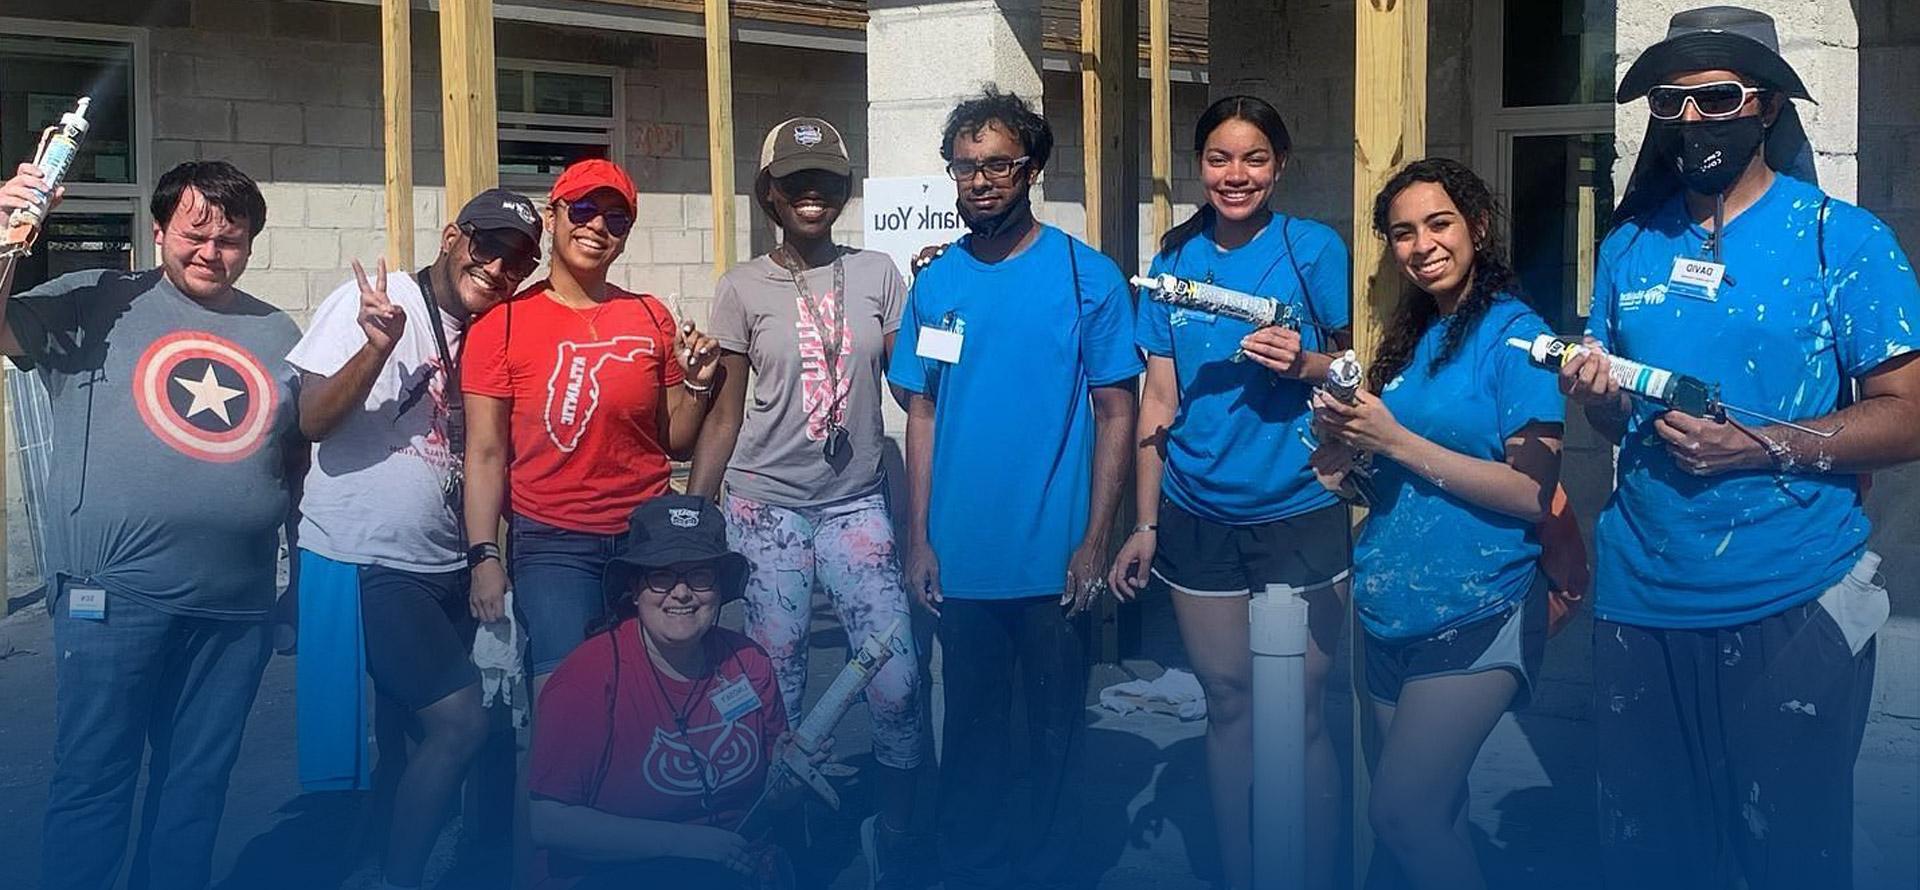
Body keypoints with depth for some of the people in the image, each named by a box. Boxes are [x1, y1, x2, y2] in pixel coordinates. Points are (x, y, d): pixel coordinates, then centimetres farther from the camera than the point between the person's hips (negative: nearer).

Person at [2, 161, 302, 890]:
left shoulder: (277, 334, 14)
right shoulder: (95, 303, 2)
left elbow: (301, 453, 21)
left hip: (237, 604, 4)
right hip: (116, 596, -4)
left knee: (197, 784, 14)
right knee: (92, 780, 3)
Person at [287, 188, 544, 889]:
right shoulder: (373, 302, -9)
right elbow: (313, 421, -15)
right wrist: (378, 345, -29)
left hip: (445, 566, 7)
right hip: (363, 562, -6)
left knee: (416, 737, 10)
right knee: (460, 721, -13)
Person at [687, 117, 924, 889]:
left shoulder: (877, 275, 5)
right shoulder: (743, 288, 2)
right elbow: (724, 413, 4)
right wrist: (690, 517, 2)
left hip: (857, 505, 1)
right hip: (766, 507, -1)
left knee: (897, 681, -6)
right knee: (776, 687, 3)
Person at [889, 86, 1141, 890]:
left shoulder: (1087, 276, -4)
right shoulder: (937, 283, 5)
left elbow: (1116, 412, -4)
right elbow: (923, 414, 8)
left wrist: (1095, 541, -9)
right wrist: (918, 540, 2)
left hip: (1052, 557, -2)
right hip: (961, 558, 3)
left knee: (1055, 730, 10)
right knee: (972, 726, 14)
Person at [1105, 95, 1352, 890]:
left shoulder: (1314, 249, -2)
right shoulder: (1174, 260, 7)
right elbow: (1159, 397, 8)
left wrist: (1305, 364, -19)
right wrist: (1144, 524, 6)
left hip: (1299, 511, -3)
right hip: (1199, 517, 3)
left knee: (1301, 710, 0)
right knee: (1226, 704, 11)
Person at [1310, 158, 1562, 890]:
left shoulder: (1514, 333, -10)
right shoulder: (1412, 336, 11)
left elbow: (1535, 494, -17)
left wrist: (1395, 441, -20)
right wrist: (1342, 437, -6)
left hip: (1476, 612, -7)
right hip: (1393, 610, 7)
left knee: (1400, 811, -9)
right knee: (1436, 813, 14)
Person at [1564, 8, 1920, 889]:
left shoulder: (1843, 239, -4)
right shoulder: (1630, 246, 9)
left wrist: (1762, 446, -20)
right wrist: (1598, 395, -5)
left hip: (1791, 606, -4)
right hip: (1640, 600, 4)